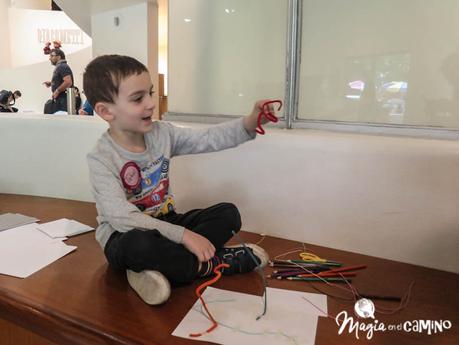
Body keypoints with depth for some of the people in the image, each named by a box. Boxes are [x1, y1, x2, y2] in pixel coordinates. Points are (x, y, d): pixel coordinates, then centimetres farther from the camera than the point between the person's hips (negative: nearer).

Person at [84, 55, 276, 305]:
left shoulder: (162, 133, -2)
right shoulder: (101, 159, -20)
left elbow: (208, 139, -7)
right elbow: (123, 218, -28)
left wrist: (250, 123, -24)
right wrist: (183, 235, -32)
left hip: (165, 223, 6)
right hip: (127, 236, -5)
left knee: (228, 213, -6)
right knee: (141, 245, -40)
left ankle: (162, 269, -21)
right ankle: (211, 264, -16)